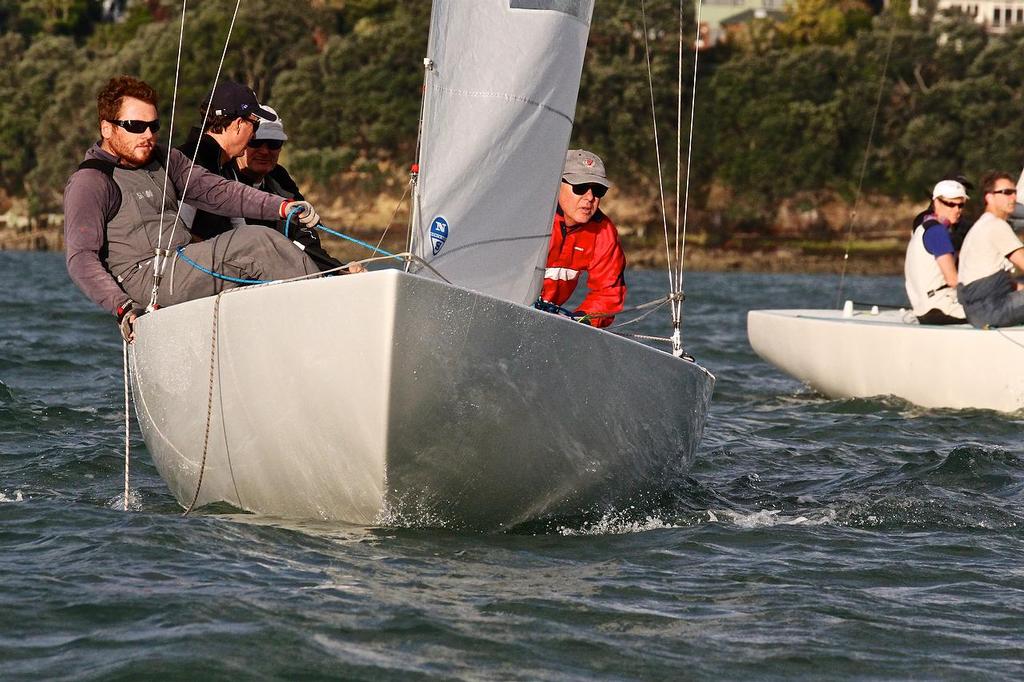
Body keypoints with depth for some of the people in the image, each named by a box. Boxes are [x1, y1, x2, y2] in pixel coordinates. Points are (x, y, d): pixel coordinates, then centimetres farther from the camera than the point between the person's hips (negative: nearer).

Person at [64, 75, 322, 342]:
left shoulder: (164, 161, 20)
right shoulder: (89, 183, -4)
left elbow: (215, 190, 10)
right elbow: (80, 259, -13)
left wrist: (282, 207, -6)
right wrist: (122, 307, -27)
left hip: (183, 266, 8)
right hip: (144, 277, -8)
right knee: (257, 242, -19)